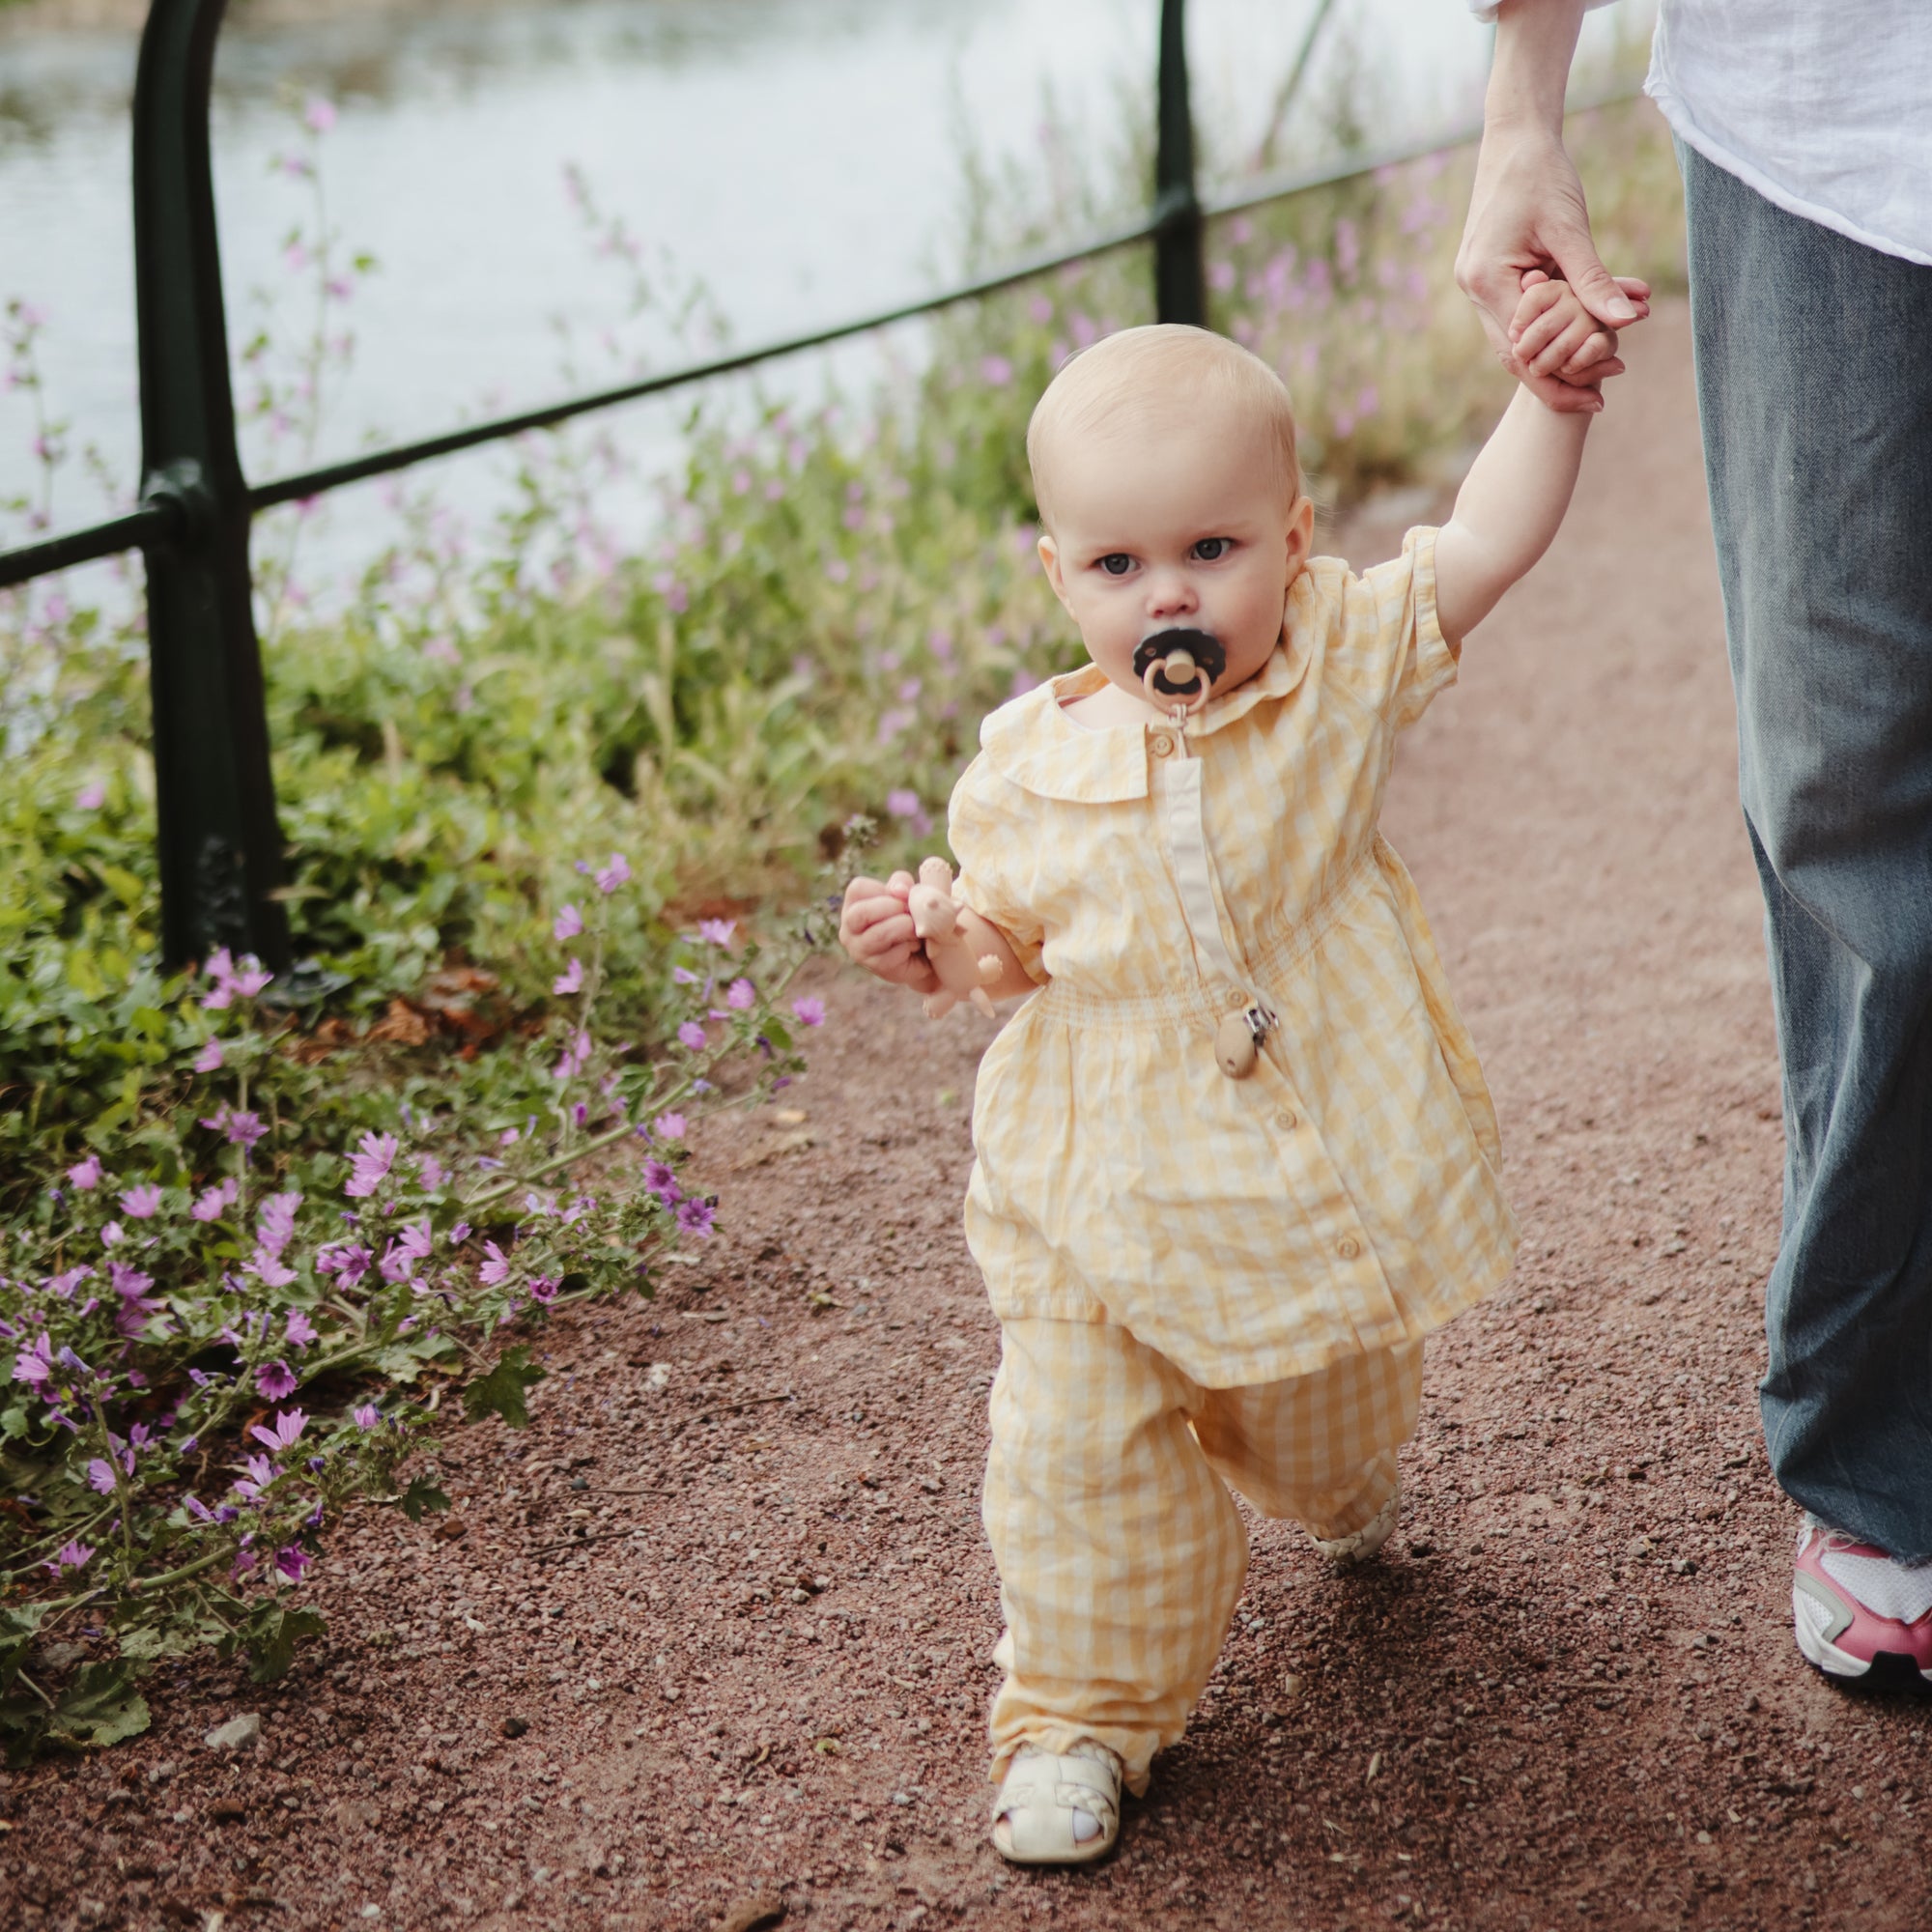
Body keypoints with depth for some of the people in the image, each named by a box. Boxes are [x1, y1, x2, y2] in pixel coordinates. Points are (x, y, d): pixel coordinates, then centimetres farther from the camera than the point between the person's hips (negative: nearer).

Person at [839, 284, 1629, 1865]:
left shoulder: (1341, 663, -12)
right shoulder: (1031, 764, -11)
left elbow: (1488, 542, -18)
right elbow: (1013, 942, 4)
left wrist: (1552, 394, -30)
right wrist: (929, 943, -16)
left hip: (1330, 1161, 1)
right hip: (1113, 1192, -1)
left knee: (1332, 1412, 26)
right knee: (1080, 1457, -2)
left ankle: (1341, 1492, 64)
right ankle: (1086, 1704, 21)